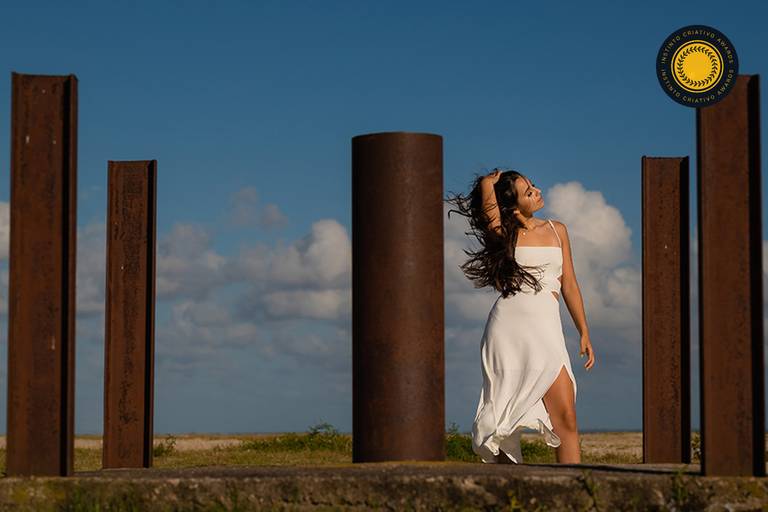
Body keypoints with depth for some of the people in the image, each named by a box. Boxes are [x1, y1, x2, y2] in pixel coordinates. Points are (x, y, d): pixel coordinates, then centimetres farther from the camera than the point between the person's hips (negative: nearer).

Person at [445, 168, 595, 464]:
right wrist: (493, 181, 14)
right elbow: (486, 185, -8)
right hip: (508, 322, -2)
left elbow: (569, 284, 17)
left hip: (545, 328, 2)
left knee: (565, 415, -9)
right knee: (505, 419, -2)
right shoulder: (505, 235, 5)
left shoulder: (557, 230, 16)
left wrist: (584, 333, 14)